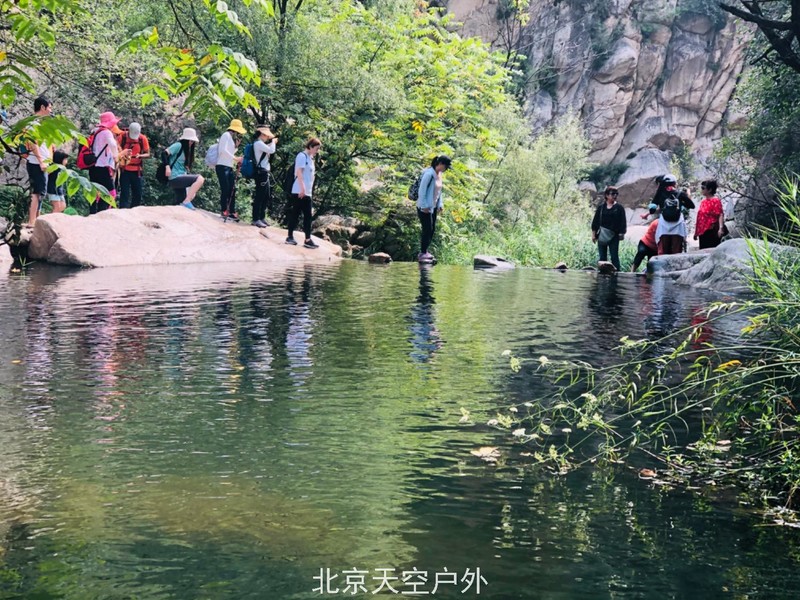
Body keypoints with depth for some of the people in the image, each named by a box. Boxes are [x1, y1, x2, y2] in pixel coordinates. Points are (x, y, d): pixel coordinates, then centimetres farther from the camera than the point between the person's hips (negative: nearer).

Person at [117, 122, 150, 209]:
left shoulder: (143, 138, -4)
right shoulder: (122, 137, -8)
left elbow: (147, 154, 0)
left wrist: (140, 155, -21)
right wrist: (123, 154, -19)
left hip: (137, 170, 2)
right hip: (124, 170, -2)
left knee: (137, 194, 7)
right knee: (125, 193, -6)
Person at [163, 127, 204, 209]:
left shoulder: (186, 150, 21)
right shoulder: (178, 145, -6)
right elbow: (164, 153, -17)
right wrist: (167, 166, -29)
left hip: (180, 179, 10)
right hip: (175, 178, -10)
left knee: (181, 204, 10)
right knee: (200, 179, -25)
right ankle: (186, 201, -24)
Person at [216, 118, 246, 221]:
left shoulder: (232, 138, 21)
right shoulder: (226, 135, -4)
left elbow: (230, 152, 16)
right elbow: (223, 150, -15)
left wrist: (236, 144, 6)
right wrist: (235, 158, -14)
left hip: (230, 167, 9)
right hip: (223, 166, -9)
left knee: (232, 190, 5)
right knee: (225, 189, -9)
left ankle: (232, 212, 7)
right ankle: (224, 211, -4)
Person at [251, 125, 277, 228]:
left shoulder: (261, 144, 19)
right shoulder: (258, 143, -12)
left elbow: (268, 151, 27)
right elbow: (271, 151, -20)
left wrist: (272, 143, 18)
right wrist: (273, 142, -1)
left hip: (264, 173, 11)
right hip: (261, 172, -11)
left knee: (267, 196, 13)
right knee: (259, 196, -9)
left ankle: (261, 218, 19)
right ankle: (256, 219, -8)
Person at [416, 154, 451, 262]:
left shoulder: (439, 174, 7)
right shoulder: (429, 174, -20)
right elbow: (422, 190, -20)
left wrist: (440, 204, 11)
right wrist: (424, 206, -19)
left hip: (433, 207, 9)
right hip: (424, 208, -9)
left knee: (432, 230, 11)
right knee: (427, 229, -7)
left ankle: (424, 252, 20)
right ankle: (422, 254, 1)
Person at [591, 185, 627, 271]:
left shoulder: (619, 208, 1)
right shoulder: (601, 207, 5)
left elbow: (623, 222, 0)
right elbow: (595, 221, 8)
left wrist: (621, 234, -6)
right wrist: (593, 234, 5)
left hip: (614, 236, -2)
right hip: (602, 236, 2)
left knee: (614, 257, -2)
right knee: (602, 257, 6)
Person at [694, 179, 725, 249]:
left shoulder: (715, 201, -7)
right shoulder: (703, 201, 15)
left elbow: (720, 215, -16)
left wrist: (721, 228, -29)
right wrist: (696, 232, 20)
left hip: (712, 231, -8)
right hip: (702, 232, 8)